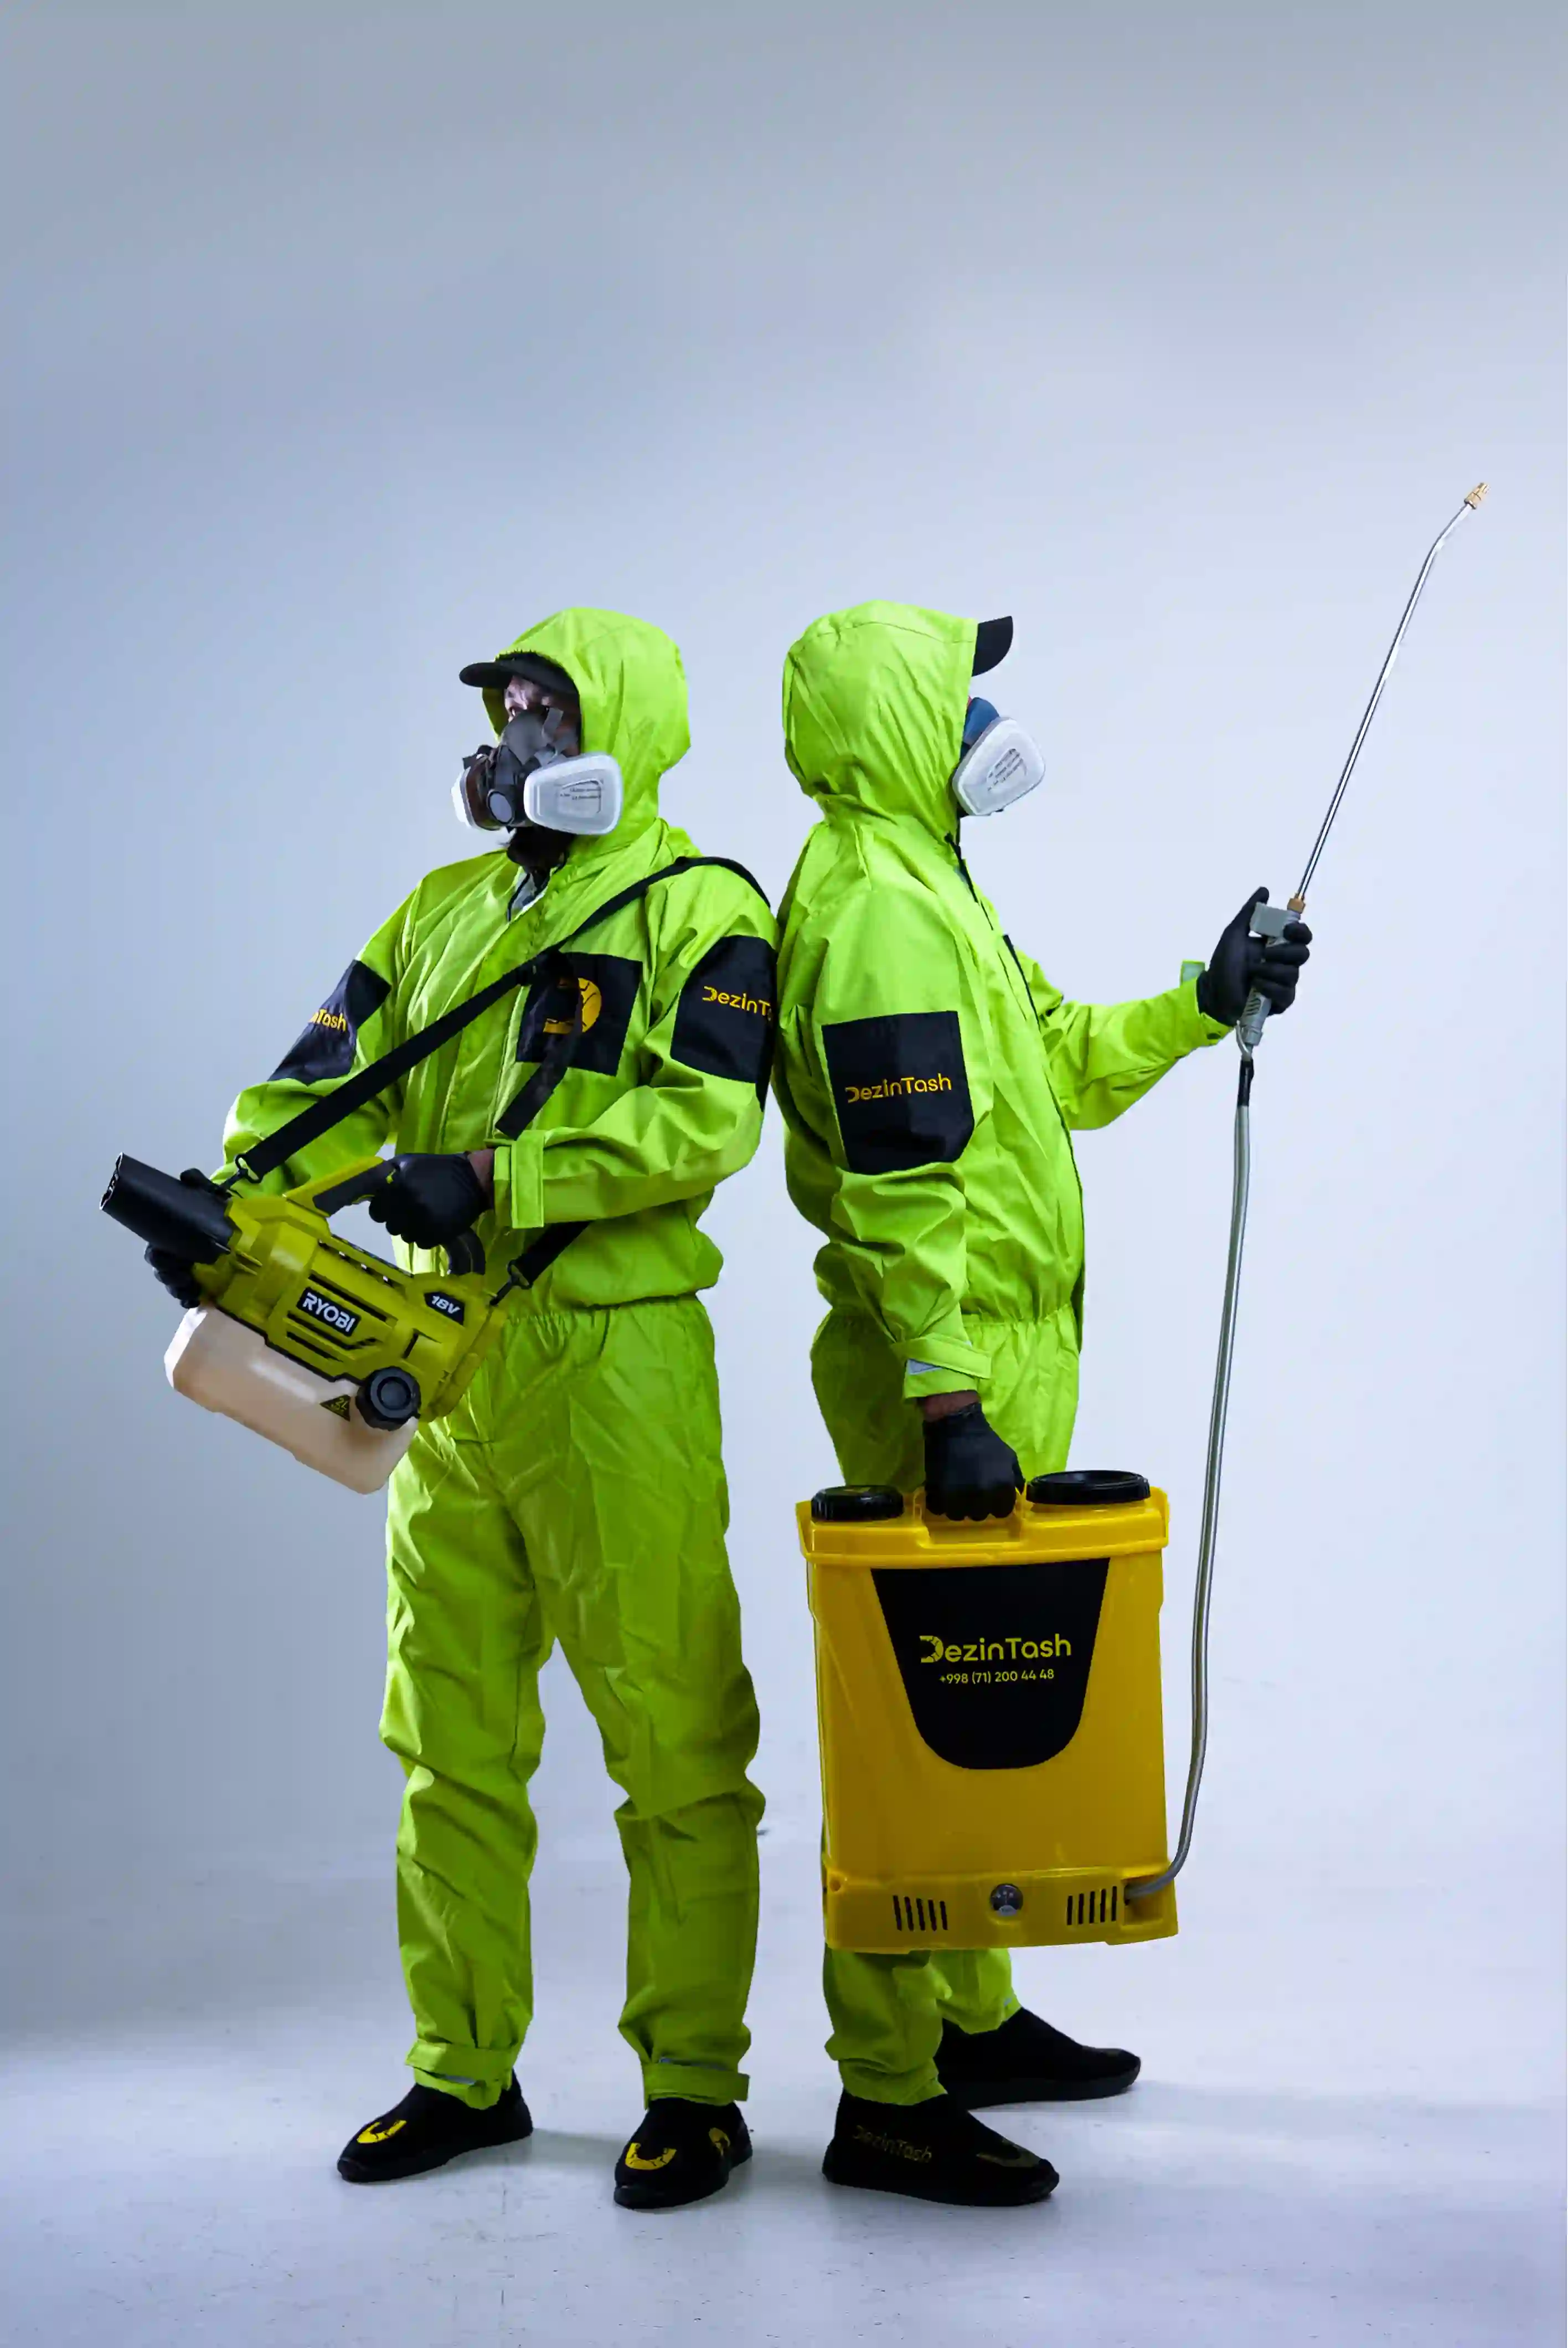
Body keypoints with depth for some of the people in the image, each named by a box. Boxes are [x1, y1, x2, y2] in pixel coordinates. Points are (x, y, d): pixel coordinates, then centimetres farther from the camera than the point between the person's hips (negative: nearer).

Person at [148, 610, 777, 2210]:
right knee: (452, 1741, 12)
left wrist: (496, 1180, -22)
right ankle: (465, 2070, 25)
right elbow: (329, 1083, 10)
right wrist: (239, 1196, -9)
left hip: (613, 1365, -6)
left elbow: (703, 1120, -16)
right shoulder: (440, 913, 17)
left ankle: (693, 2087, 11)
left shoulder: (698, 909, -2)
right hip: (451, 1362, 7)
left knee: (673, 1743, -1)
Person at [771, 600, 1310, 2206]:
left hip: (1002, 1356, 11)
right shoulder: (878, 907, -16)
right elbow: (904, 1188, -24)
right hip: (950, 1366, -11)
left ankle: (971, 2018, 31)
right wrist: (947, 1406, -29)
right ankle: (886, 2096, -1)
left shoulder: (924, 886, 19)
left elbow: (1059, 1065, 27)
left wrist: (1203, 1005, 17)